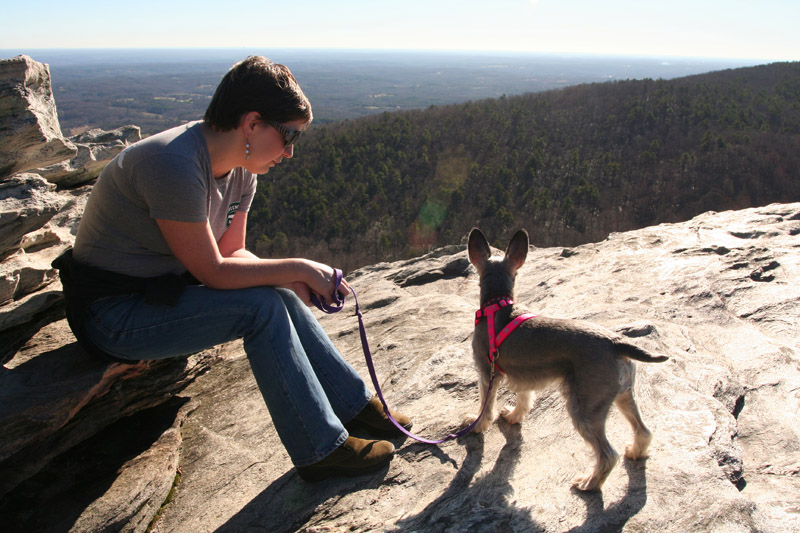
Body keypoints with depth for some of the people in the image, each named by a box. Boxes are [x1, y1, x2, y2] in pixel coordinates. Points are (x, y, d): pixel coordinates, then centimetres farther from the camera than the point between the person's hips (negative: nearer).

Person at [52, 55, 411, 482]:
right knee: (262, 307, -23)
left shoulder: (240, 170, 0)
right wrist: (299, 269, -19)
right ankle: (320, 450, -14)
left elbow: (232, 253, 3)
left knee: (282, 297, -6)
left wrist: (292, 280, -14)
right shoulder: (175, 166, -28)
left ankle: (353, 404, 5)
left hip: (160, 290, 8)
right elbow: (212, 272, -25)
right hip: (112, 314, -8)